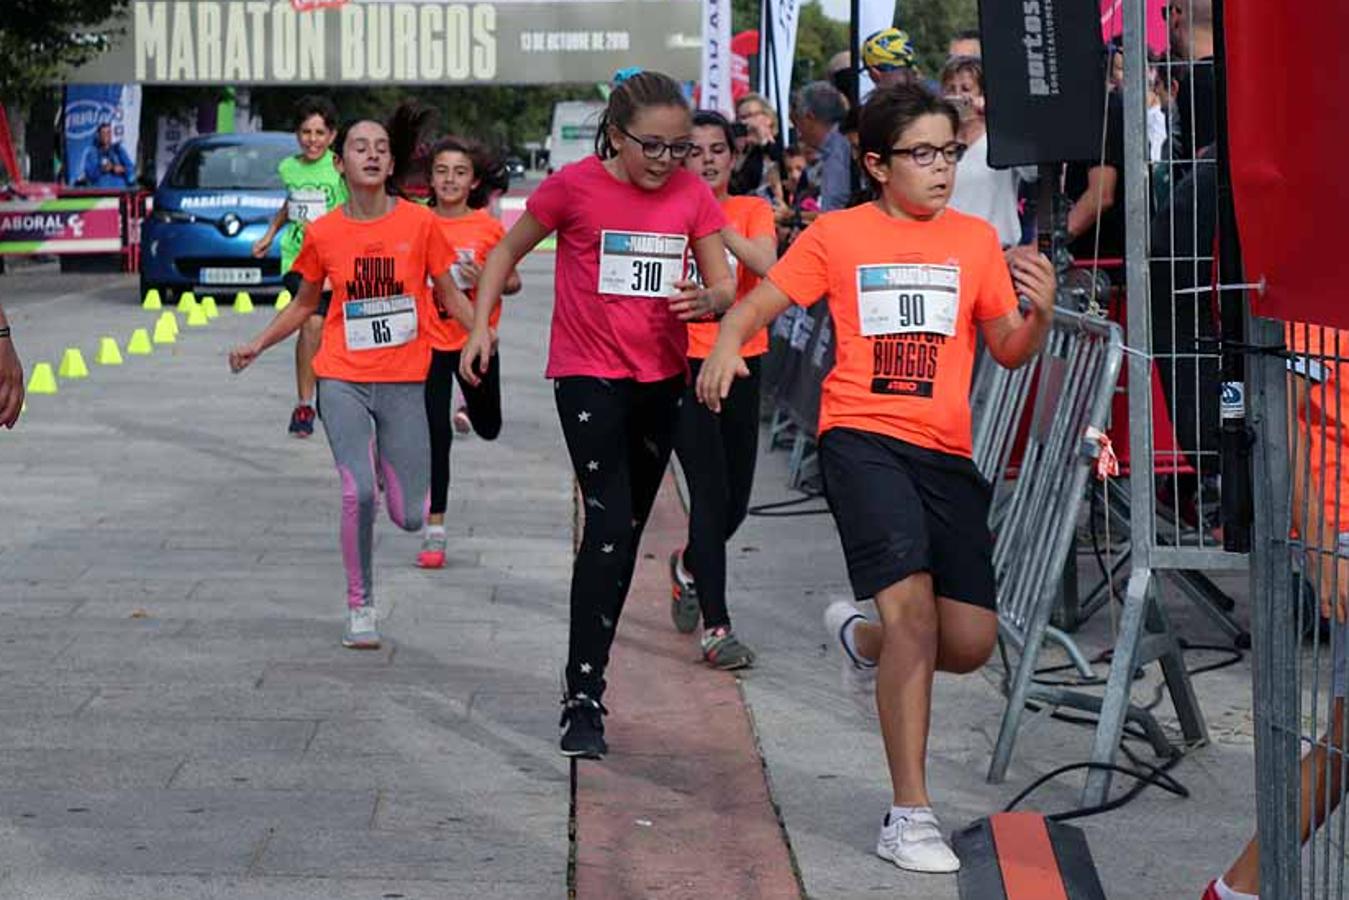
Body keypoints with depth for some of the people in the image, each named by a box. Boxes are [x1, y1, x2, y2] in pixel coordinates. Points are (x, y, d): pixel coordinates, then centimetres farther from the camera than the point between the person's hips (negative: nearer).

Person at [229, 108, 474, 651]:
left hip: (403, 382, 0)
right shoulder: (323, 233, 0)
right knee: (358, 492, -20)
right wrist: (257, 345, 4)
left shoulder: (419, 222, -3)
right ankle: (360, 606, 0)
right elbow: (304, 304, 15)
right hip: (343, 380, 0)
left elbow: (450, 296, 5)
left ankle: (384, 460, 37)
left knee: (410, 518, 1)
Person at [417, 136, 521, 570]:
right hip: (431, 341, -1)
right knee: (436, 434, -6)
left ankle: (470, 407, 54)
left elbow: (513, 281, 2)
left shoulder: (489, 227, -7)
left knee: (488, 428, 15)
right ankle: (434, 532, 0)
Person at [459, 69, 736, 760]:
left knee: (627, 530, 15)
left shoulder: (691, 193, 0)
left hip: (661, 379, 5)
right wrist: (482, 324, -5)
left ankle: (591, 671, 32)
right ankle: (582, 700, -16)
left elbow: (724, 287, 0)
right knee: (609, 525, -18)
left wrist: (706, 300, -23)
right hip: (587, 376, -5)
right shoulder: (574, 186, -10)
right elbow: (508, 252, 4)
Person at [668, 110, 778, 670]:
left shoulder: (753, 211, 5)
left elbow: (767, 265, -15)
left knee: (736, 500, 10)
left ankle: (689, 565, 43)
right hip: (684, 365, -3)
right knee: (711, 492, -12)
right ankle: (716, 628, -8)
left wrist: (713, 222, -20)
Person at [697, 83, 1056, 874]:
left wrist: (1039, 313, -10)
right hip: (863, 438, -4)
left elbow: (1011, 350, 11)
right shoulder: (836, 235, 4)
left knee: (970, 644, 0)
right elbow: (755, 307, 7)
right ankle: (910, 816, -11)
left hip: (946, 452, 4)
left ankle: (862, 638, 36)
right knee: (913, 608, -20)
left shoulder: (975, 239, 12)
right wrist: (725, 347, -14)